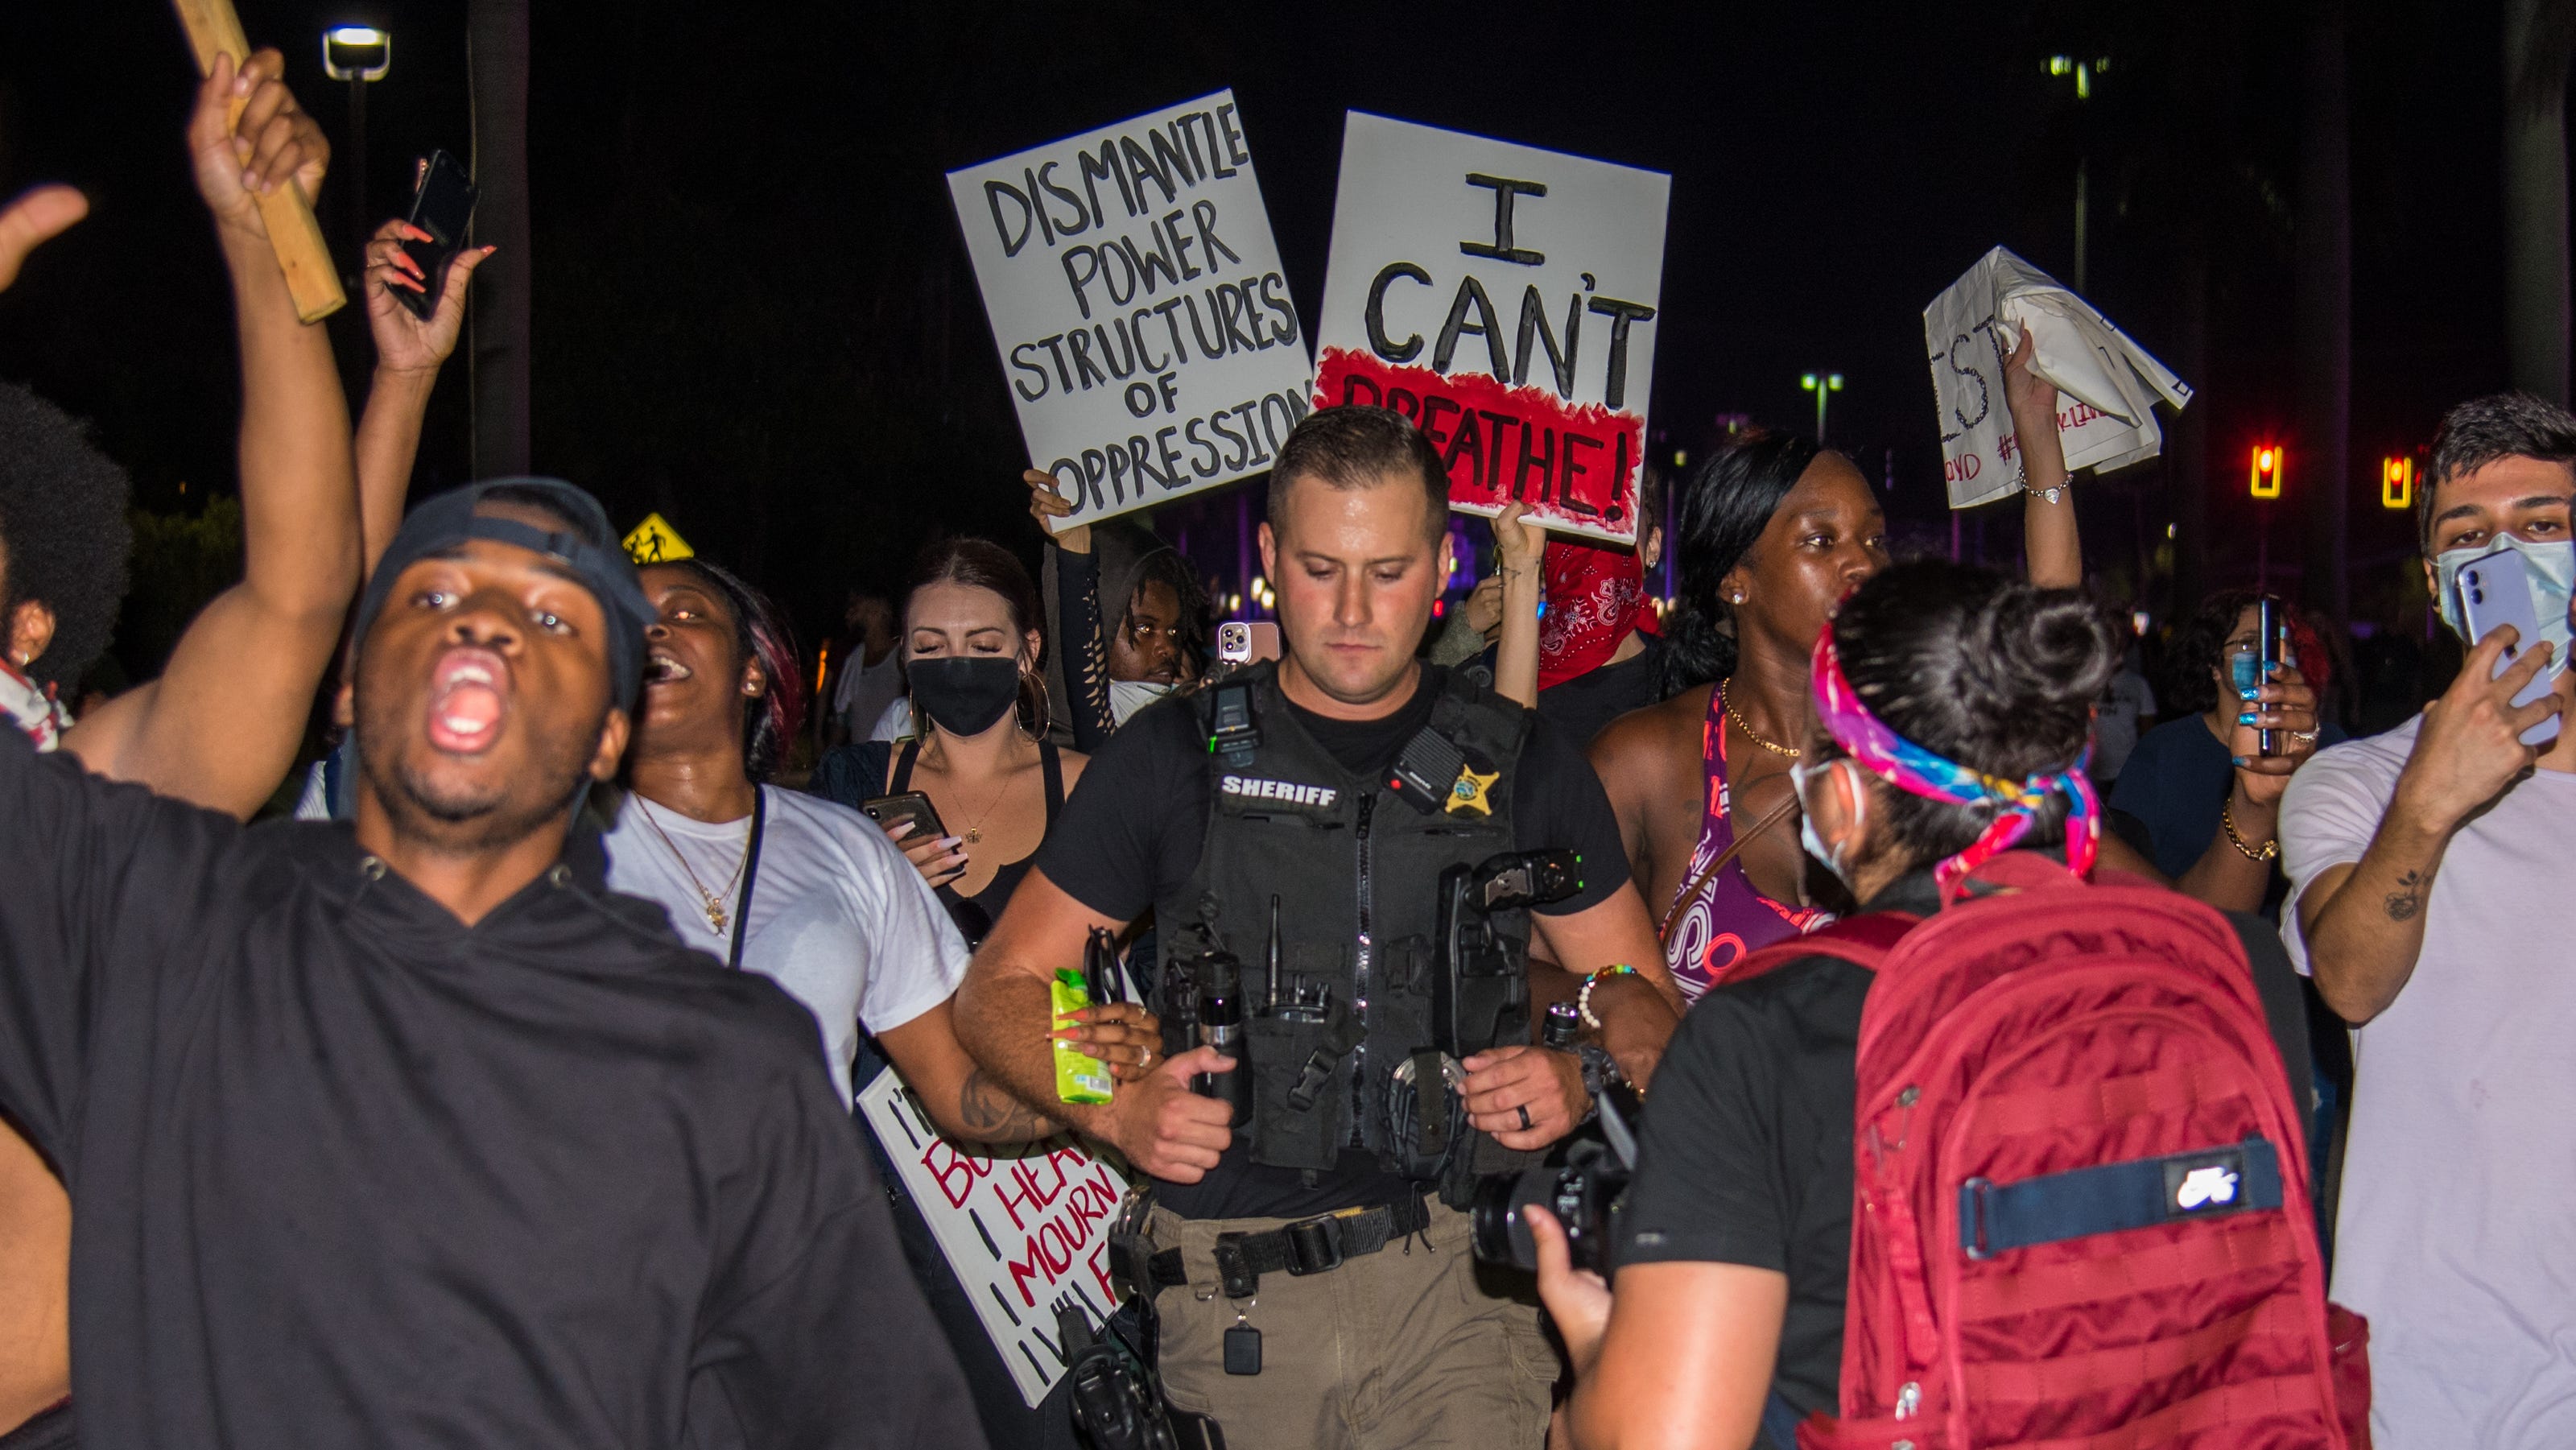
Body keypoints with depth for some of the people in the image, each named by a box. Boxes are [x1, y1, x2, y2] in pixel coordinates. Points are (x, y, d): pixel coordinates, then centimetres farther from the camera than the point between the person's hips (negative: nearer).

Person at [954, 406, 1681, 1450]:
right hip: (1233, 1287, 0)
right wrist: (1116, 1108, -10)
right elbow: (999, 989, 7)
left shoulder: (1522, 766, 8)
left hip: (1461, 1274, 1)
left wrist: (1581, 1076, -7)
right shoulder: (1177, 758, 4)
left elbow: (1643, 998, 15)